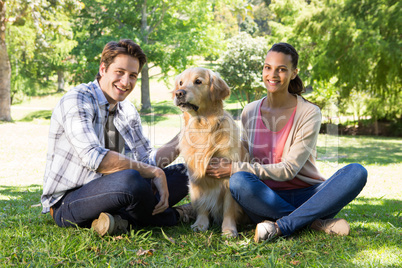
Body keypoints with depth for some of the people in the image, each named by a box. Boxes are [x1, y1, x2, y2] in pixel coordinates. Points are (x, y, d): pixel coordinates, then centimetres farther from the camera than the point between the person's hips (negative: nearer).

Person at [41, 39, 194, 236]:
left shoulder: (128, 111, 10)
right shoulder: (76, 100, -15)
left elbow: (148, 160, 10)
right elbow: (93, 157, -29)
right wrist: (154, 172, -26)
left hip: (108, 190, 8)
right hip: (67, 203, -8)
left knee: (181, 174, 3)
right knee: (129, 179, -36)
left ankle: (124, 221, -16)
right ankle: (171, 216, -5)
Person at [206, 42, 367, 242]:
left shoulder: (309, 113, -7)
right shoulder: (249, 112, 6)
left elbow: (289, 170, -14)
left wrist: (234, 168, -18)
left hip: (306, 196, -1)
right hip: (267, 199, 1)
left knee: (356, 172, -28)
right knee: (239, 181, -32)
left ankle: (281, 226, -31)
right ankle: (315, 221, -24)